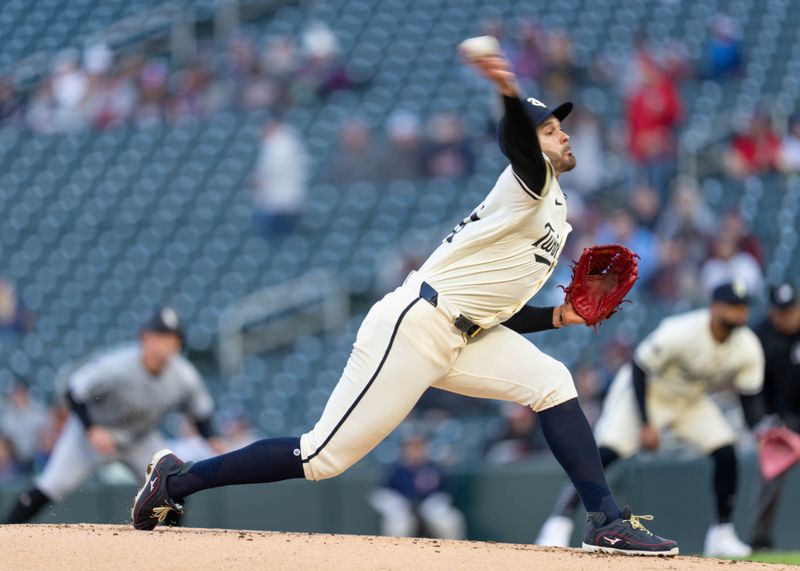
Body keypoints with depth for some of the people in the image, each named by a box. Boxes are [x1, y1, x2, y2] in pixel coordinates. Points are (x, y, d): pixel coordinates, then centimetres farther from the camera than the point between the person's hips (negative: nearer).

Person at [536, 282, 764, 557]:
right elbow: (638, 371, -24)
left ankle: (722, 535, 5)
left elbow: (749, 398, -9)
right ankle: (559, 525, -22)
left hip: (690, 400, 5)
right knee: (606, 454, -22)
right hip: (644, 390, -5)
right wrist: (645, 425, -27)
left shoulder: (748, 347, -18)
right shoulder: (680, 332, -33)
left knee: (726, 452, -10)